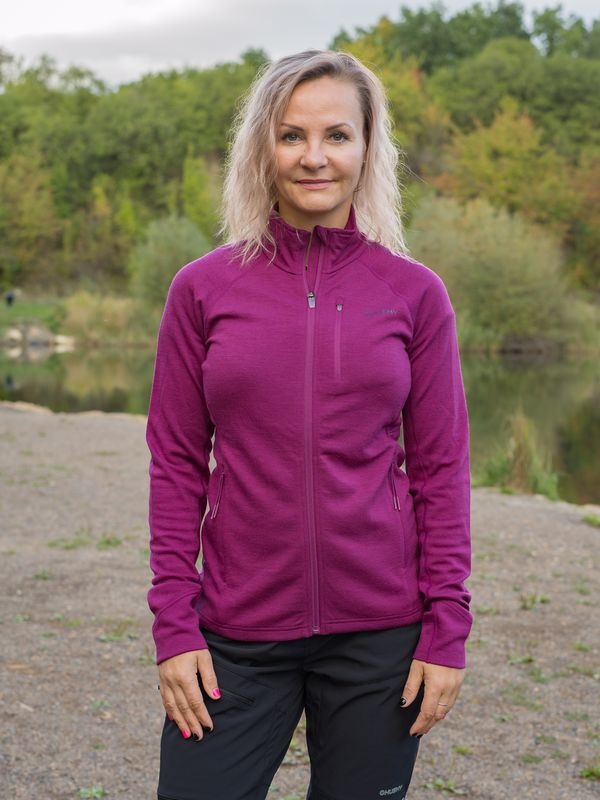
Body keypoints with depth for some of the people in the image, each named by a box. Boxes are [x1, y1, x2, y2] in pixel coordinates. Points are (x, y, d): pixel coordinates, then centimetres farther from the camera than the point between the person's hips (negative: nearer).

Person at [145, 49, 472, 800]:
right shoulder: (203, 288, 0)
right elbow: (177, 465, 1)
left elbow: (440, 469, 1)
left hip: (381, 634, 0)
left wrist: (446, 631, -3)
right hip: (238, 636, 0)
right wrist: (173, 625, -3)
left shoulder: (414, 293, 0)